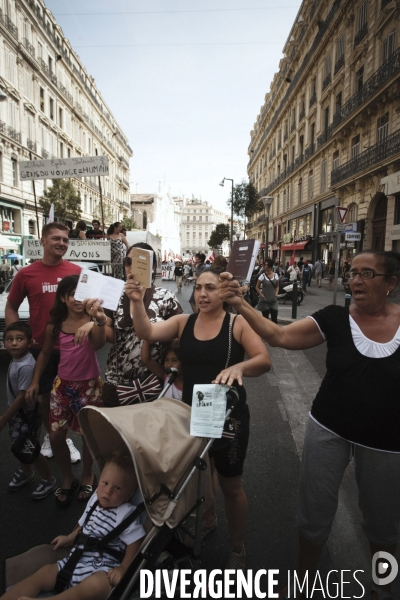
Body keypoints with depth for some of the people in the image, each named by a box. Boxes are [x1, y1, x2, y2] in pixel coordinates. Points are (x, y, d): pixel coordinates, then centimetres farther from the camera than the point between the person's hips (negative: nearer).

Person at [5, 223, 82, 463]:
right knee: (45, 395, 16)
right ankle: (50, 436, 38)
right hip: (40, 347, 1)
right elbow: (11, 307, 6)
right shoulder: (26, 274, -5)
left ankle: (67, 438, 32)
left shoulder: (77, 272, -5)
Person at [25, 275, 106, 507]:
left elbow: (98, 344, -38)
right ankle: (68, 478, 35)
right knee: (56, 436, 10)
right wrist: (35, 381, 10)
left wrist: (99, 321, -58)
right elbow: (45, 353, 12)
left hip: (89, 385, -4)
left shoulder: (93, 319, -17)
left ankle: (87, 476, 37)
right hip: (63, 384, 4)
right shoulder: (55, 325, -3)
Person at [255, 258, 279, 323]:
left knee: (274, 318, 1)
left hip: (273, 300, 2)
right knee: (265, 318, 8)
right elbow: (257, 287, -2)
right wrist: (262, 295, -9)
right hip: (264, 300, -2)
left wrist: (276, 294, -2)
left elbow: (277, 286, 12)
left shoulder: (276, 275, 1)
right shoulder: (262, 276, -7)